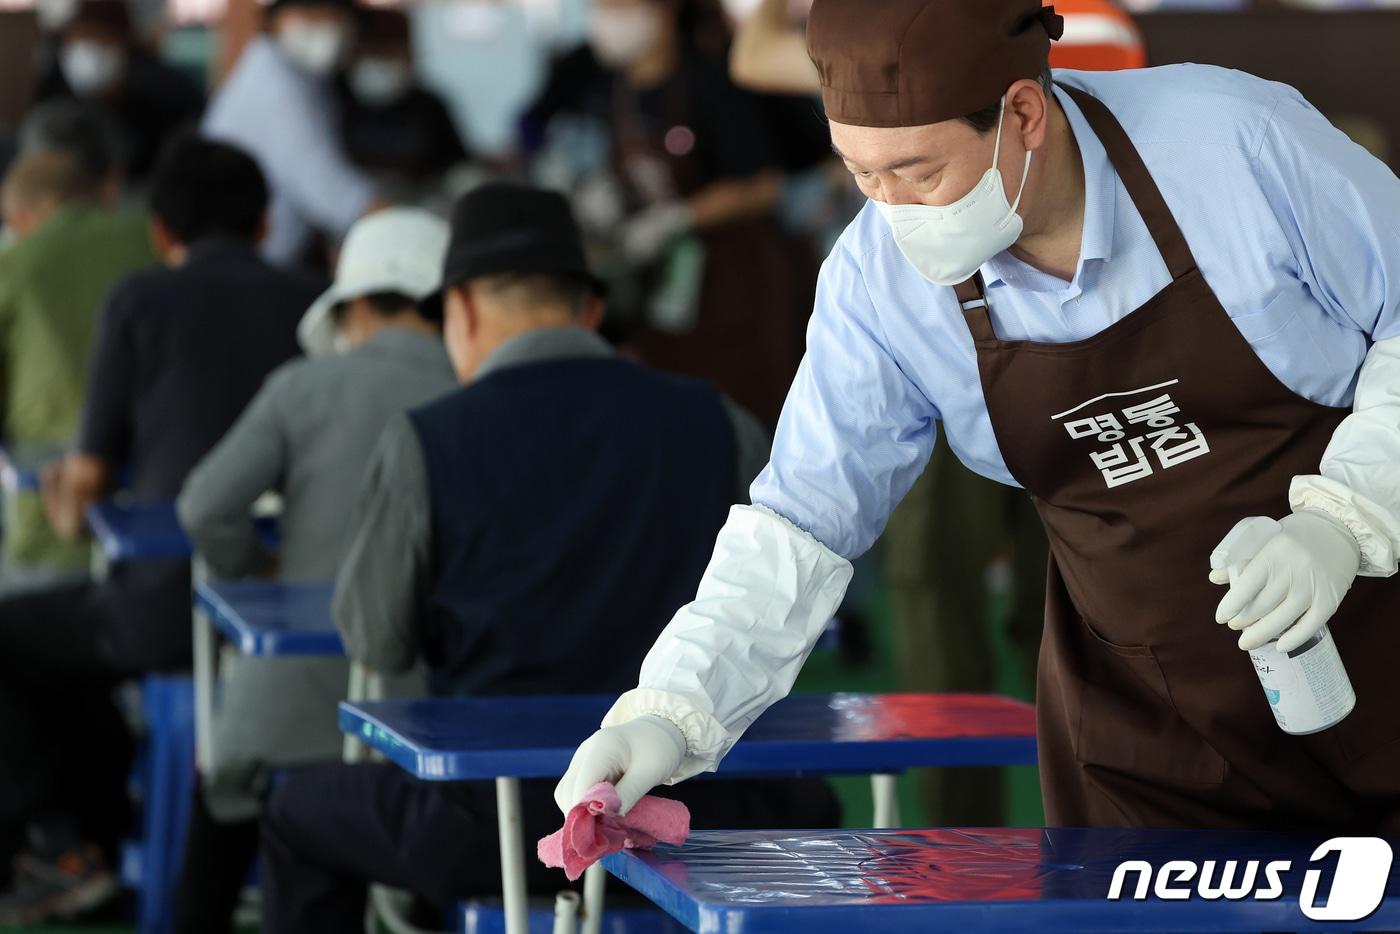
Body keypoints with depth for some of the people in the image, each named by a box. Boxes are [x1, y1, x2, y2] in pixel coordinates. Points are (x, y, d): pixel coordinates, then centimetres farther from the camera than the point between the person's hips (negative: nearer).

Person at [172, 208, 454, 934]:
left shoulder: (305, 388, -4)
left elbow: (207, 507, -13)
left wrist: (255, 570, 6)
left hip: (301, 691, -1)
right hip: (428, 700, 1)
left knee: (225, 791, 30)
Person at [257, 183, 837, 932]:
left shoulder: (426, 442, -9)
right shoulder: (714, 426, -1)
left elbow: (376, 641, 2)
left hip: (488, 833, -2)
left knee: (299, 814, 29)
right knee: (805, 812, 37)